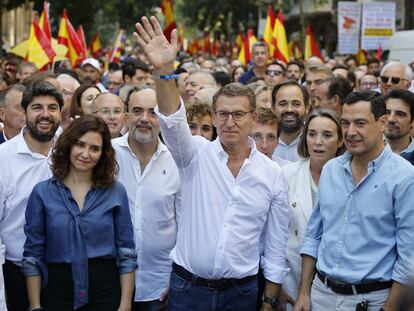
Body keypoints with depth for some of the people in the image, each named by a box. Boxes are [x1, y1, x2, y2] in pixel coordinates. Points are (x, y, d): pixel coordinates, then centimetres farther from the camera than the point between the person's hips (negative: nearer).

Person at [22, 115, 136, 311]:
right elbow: (33, 256, 1)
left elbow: (126, 253, 1)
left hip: (107, 293, 0)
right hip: (57, 293, 0)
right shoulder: (42, 192, -1)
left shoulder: (116, 192, 0)